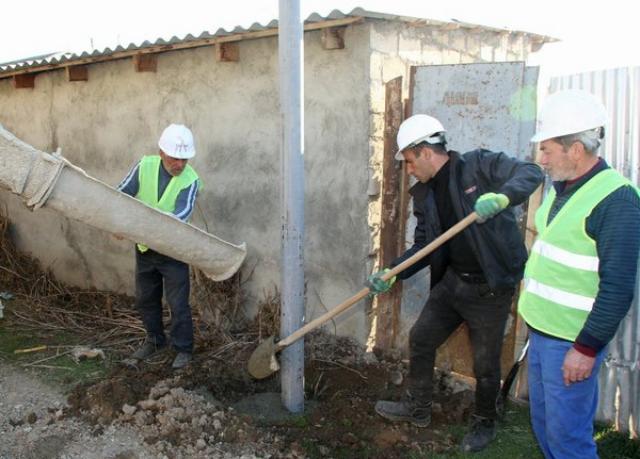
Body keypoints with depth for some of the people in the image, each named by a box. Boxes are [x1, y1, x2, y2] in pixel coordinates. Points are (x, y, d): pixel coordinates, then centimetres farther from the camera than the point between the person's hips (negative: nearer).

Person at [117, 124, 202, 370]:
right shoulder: (145, 166, -9)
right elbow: (121, 194, -6)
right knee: (145, 299, 17)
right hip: (144, 248, 4)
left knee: (178, 303, 0)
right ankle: (155, 340, 37)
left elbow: (181, 214, -30)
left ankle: (183, 349, 17)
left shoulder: (190, 180, -18)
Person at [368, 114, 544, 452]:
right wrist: (391, 273, -5)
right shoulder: (424, 195, 7)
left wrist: (502, 196, -40)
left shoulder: (480, 165, -12)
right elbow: (424, 247, 9)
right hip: (452, 281, 7)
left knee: (485, 363, 7)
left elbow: (531, 173, -21)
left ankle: (484, 424, 33)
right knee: (420, 338, 13)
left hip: (490, 287, -6)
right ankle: (417, 409, 35)